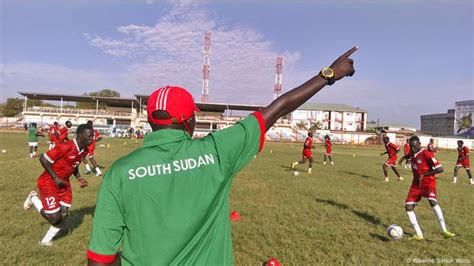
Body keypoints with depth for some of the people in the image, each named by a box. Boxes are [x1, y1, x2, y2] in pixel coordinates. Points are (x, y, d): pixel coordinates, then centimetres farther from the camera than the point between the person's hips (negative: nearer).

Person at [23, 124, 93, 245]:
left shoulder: (84, 151, -2)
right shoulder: (65, 147, -29)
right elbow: (43, 159, -23)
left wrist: (79, 178, 0)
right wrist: (56, 178, -21)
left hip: (64, 182, 8)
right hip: (49, 182, -8)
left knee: (63, 216, 8)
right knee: (54, 217, -6)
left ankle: (46, 241, 30)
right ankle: (34, 198, 19)